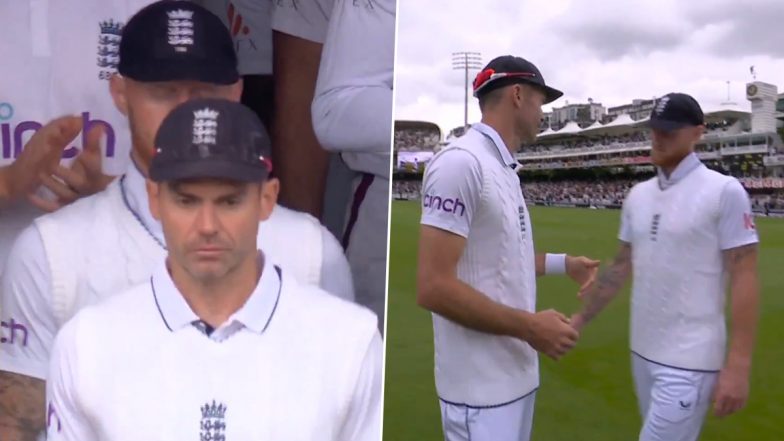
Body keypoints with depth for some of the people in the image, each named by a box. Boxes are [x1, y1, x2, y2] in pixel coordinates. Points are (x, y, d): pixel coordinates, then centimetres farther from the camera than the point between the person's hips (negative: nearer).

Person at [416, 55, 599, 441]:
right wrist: (530, 326, -20)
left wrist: (563, 264, 26)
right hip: (481, 388, -9)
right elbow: (434, 287, -25)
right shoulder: (461, 162, -19)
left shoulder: (504, 169, 11)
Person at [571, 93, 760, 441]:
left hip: (689, 360, -6)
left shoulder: (723, 191, -10)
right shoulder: (638, 194, 9)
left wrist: (738, 365, -17)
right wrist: (579, 319, 13)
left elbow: (744, 277, -12)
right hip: (642, 351, 7)